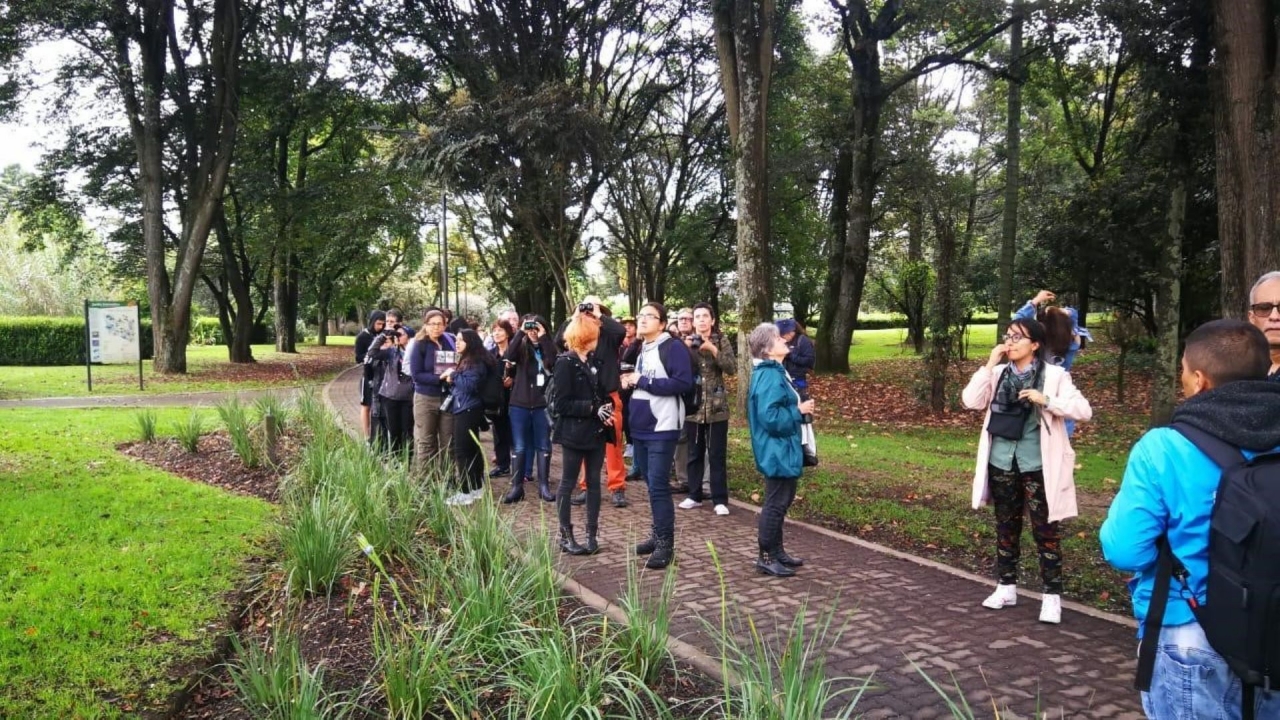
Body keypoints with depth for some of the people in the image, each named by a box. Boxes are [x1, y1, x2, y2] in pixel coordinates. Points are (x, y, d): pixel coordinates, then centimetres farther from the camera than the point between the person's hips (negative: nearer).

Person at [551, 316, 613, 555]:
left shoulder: (597, 360, 10)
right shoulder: (565, 363, -10)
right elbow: (562, 404, -14)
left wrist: (607, 407, -5)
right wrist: (593, 409, -21)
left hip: (596, 431, 6)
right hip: (574, 431, -6)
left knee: (594, 483, 9)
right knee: (568, 483, 4)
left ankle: (591, 534, 16)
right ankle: (565, 536, 11)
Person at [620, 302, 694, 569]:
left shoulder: (674, 347, -9)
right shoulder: (642, 350, 17)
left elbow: (684, 383, -21)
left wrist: (642, 381, -18)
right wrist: (630, 382, 6)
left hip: (662, 428, -8)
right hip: (641, 427, 8)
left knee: (658, 486, -9)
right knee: (651, 484, 13)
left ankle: (666, 544, -3)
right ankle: (658, 534, 24)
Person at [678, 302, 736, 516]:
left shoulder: (722, 342, 1)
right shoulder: (686, 342, 6)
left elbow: (732, 369, -11)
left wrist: (713, 350, -20)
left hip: (717, 407, -2)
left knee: (717, 455, 1)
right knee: (694, 454, 10)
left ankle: (720, 500, 5)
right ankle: (694, 495, 21)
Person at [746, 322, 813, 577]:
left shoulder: (774, 372, 12)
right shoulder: (769, 377, -21)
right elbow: (770, 417, -27)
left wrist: (799, 408, 4)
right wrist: (799, 411, -16)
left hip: (782, 449, 11)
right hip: (777, 451, -11)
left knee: (781, 502, 17)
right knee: (776, 504, -3)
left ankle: (777, 551, 28)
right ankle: (766, 557, 7)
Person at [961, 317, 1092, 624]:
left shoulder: (1054, 375, -6)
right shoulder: (998, 374, 5)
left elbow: (1084, 410, -11)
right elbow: (971, 401, -7)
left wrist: (1046, 400, -23)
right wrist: (989, 365, -12)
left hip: (1037, 466, -4)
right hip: (1002, 463, 4)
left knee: (1045, 530, 2)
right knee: (1006, 526, 14)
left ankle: (1052, 595, 10)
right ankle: (1006, 587, 26)